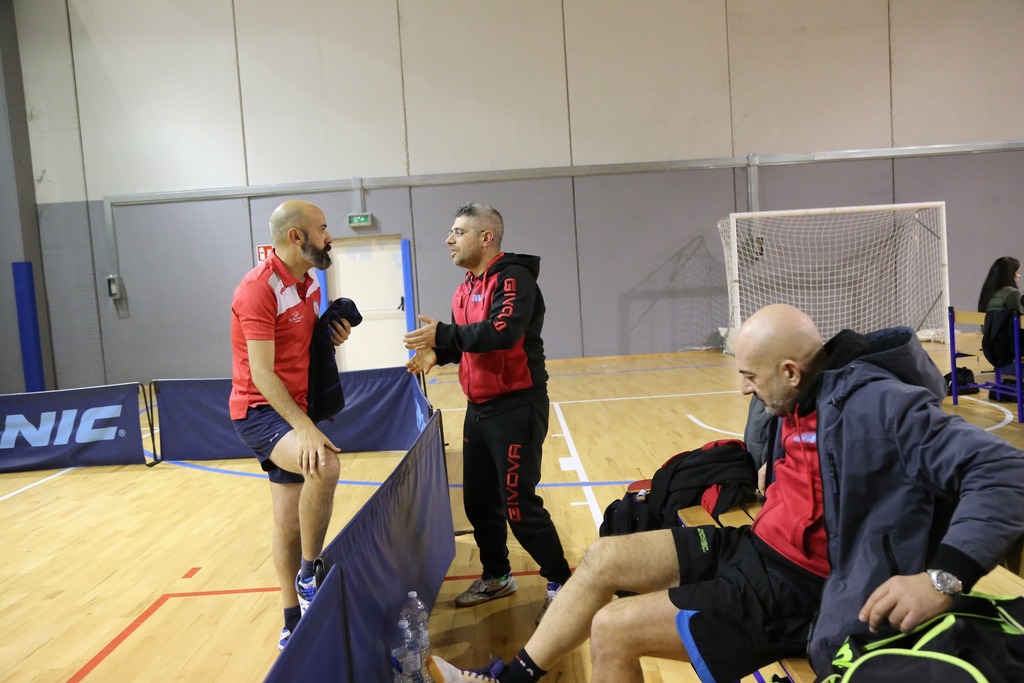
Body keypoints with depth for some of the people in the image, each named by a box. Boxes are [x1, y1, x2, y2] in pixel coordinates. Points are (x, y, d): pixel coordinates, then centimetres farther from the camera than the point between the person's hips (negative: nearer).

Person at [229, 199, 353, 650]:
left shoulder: (310, 283, 7)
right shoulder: (259, 288, -19)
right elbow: (261, 373, -23)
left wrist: (333, 336, -1)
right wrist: (304, 427, -32)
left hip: (294, 410, 8)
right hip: (260, 411, -8)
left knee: (290, 525, 13)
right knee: (324, 464, -34)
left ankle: (294, 624, 26)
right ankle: (310, 576, -14)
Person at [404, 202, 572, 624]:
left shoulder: (513, 278, -15)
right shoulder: (467, 286, 12)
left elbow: (501, 332, -30)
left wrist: (443, 335, -25)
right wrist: (438, 354, 0)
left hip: (516, 408, -9)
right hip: (479, 409, 9)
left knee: (519, 506, -4)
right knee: (478, 500, 15)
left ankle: (561, 583, 15)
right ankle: (497, 576, 34)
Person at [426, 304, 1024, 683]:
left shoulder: (879, 405, -23)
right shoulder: (802, 401, 3)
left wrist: (942, 578, -36)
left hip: (792, 592, -8)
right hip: (756, 548, 9)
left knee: (611, 631, -14)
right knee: (603, 559, 5)